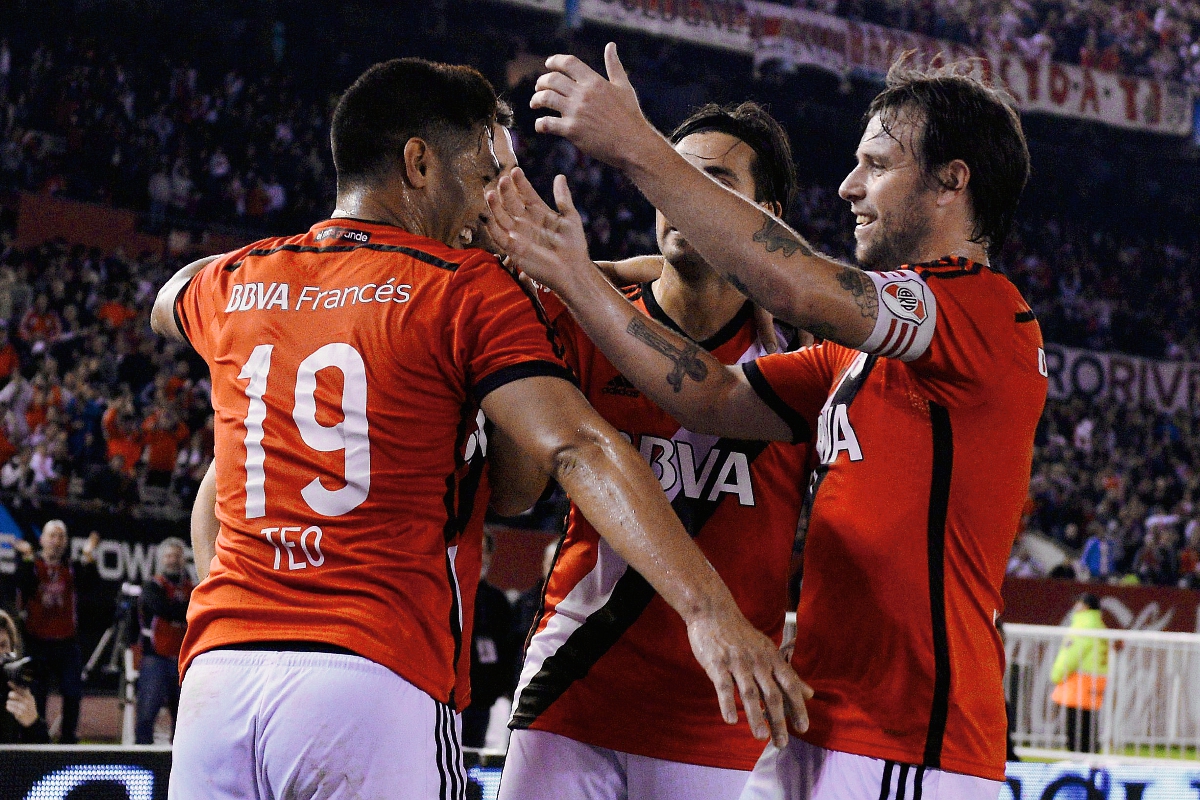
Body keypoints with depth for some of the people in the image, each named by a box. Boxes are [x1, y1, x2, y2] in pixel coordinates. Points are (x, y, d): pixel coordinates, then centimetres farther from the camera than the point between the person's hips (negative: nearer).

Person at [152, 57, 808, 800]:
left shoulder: (232, 284, 14)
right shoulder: (468, 290, -1)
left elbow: (169, 302, 41)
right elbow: (578, 450, -14)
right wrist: (707, 607, -22)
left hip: (217, 677, 5)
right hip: (377, 679, -5)